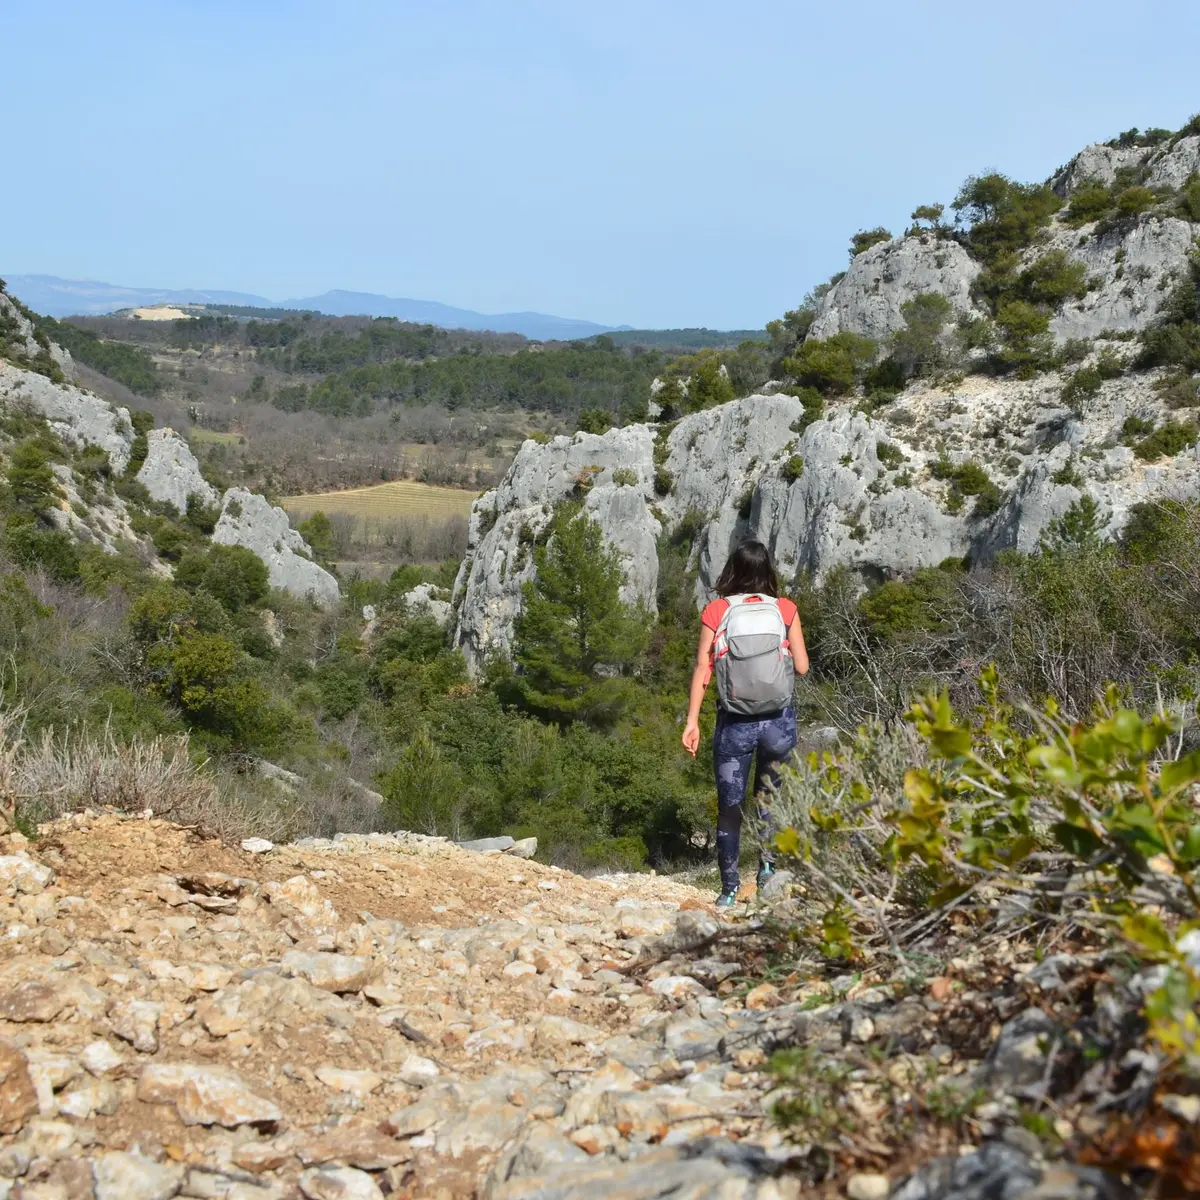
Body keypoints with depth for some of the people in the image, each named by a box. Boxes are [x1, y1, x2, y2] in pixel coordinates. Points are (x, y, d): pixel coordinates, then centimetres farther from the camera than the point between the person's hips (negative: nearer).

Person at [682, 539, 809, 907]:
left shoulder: (716, 611, -1)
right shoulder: (785, 609, 0)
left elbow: (702, 669, -4)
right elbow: (802, 666, 1)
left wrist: (692, 720, -2)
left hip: (734, 722, 0)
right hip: (779, 720, 1)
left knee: (729, 807, 11)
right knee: (770, 796, 18)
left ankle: (729, 890, 13)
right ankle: (768, 861, -4)